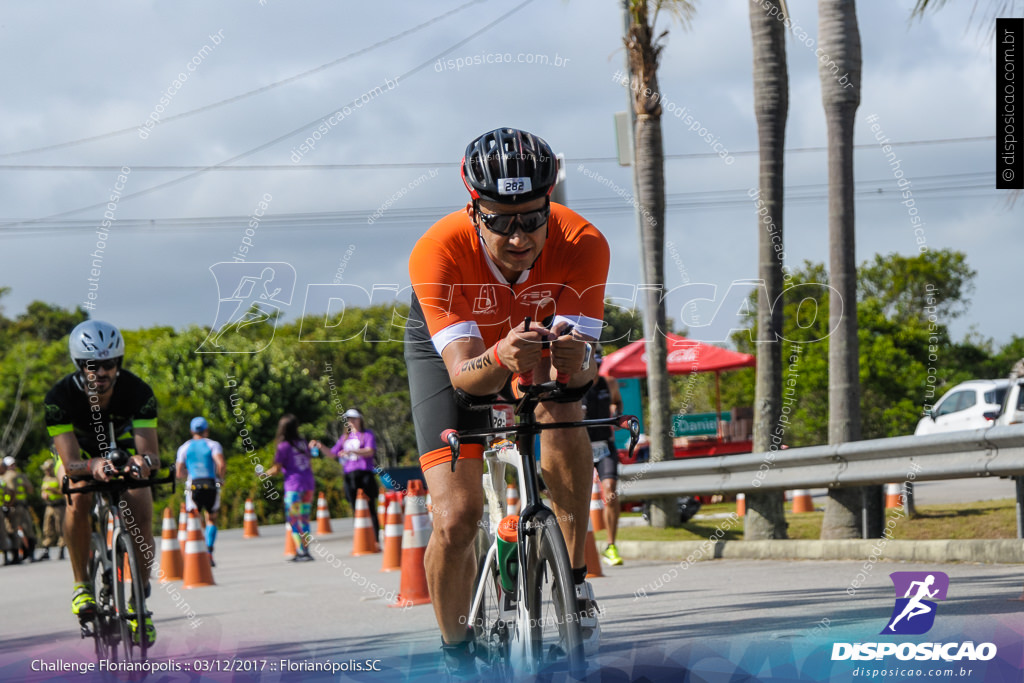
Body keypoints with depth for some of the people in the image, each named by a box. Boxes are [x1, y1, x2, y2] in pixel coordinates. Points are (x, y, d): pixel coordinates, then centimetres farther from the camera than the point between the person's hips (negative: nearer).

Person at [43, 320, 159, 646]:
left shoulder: (137, 392, -32)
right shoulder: (60, 397, -34)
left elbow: (151, 453, -37)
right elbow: (70, 463, -39)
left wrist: (144, 461, -62)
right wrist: (92, 466, -62)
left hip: (123, 447, 1)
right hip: (79, 451, -1)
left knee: (141, 517, -21)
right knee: (79, 497, -34)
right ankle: (81, 585, -18)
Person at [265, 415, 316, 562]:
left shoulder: (283, 446, -7)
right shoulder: (303, 443, 10)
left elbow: (276, 469, -6)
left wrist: (264, 473, 11)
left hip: (294, 484, -6)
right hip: (308, 483, 6)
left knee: (293, 520, -1)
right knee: (304, 519, 11)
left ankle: (302, 552, -8)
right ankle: (305, 551, 12)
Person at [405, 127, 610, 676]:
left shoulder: (582, 245, -34)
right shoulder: (438, 253, -37)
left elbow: (567, 371, -37)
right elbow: (464, 372, -42)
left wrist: (572, 364, -60)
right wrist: (501, 358, -64)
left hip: (542, 331, 1)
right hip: (452, 347, -1)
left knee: (561, 411, -34)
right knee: (456, 516, -16)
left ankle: (574, 582, -17)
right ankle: (457, 657, 8)